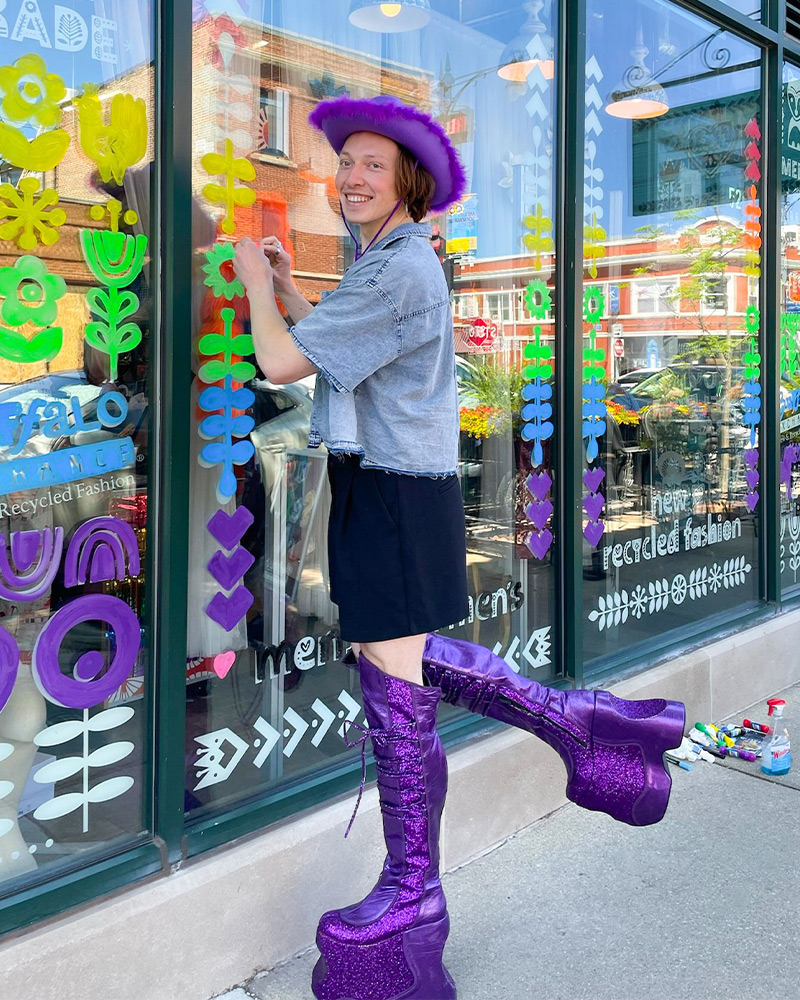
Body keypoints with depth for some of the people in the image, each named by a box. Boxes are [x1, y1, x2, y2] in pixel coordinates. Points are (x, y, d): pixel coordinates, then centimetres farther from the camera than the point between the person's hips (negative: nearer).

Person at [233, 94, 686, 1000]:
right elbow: (338, 355, 22)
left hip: (396, 494, -10)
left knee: (393, 687, 0)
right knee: (403, 655, 22)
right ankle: (578, 722, 31)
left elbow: (282, 362, -18)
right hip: (374, 486, 10)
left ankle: (413, 891, 18)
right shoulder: (386, 263, 15)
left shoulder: (400, 274, -17)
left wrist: (256, 284, 0)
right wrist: (286, 285, 22)